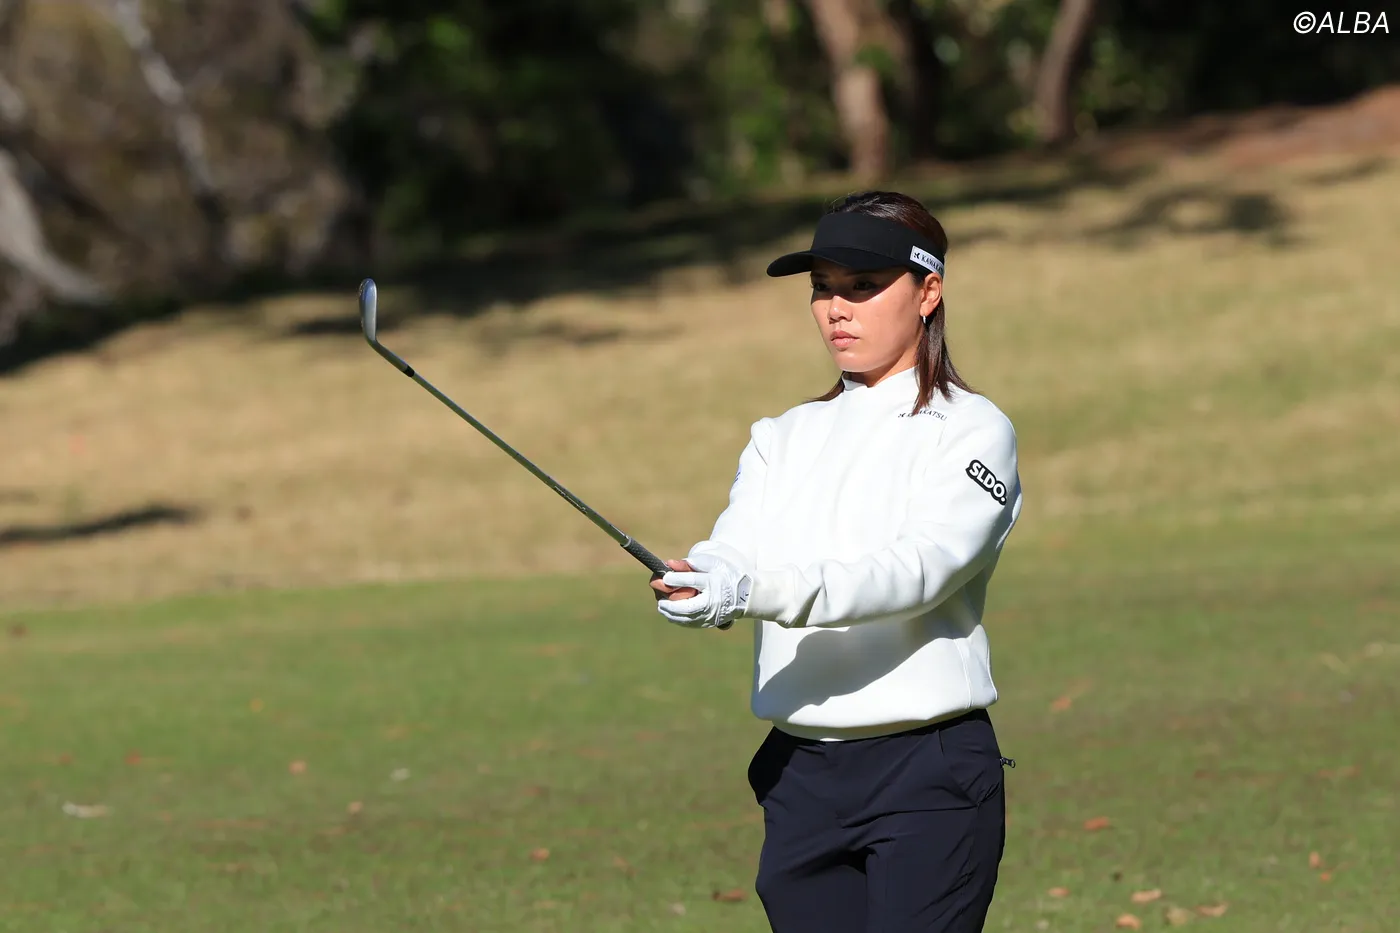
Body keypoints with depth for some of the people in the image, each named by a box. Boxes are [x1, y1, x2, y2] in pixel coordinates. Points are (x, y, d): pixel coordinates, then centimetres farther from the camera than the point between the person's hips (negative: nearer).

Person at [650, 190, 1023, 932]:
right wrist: (696, 586, -26)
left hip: (930, 772, -6)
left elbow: (918, 568, -19)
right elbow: (734, 550, -1)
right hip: (799, 777, 6)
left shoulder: (972, 430, -3)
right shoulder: (784, 438, 16)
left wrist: (757, 589, -33)